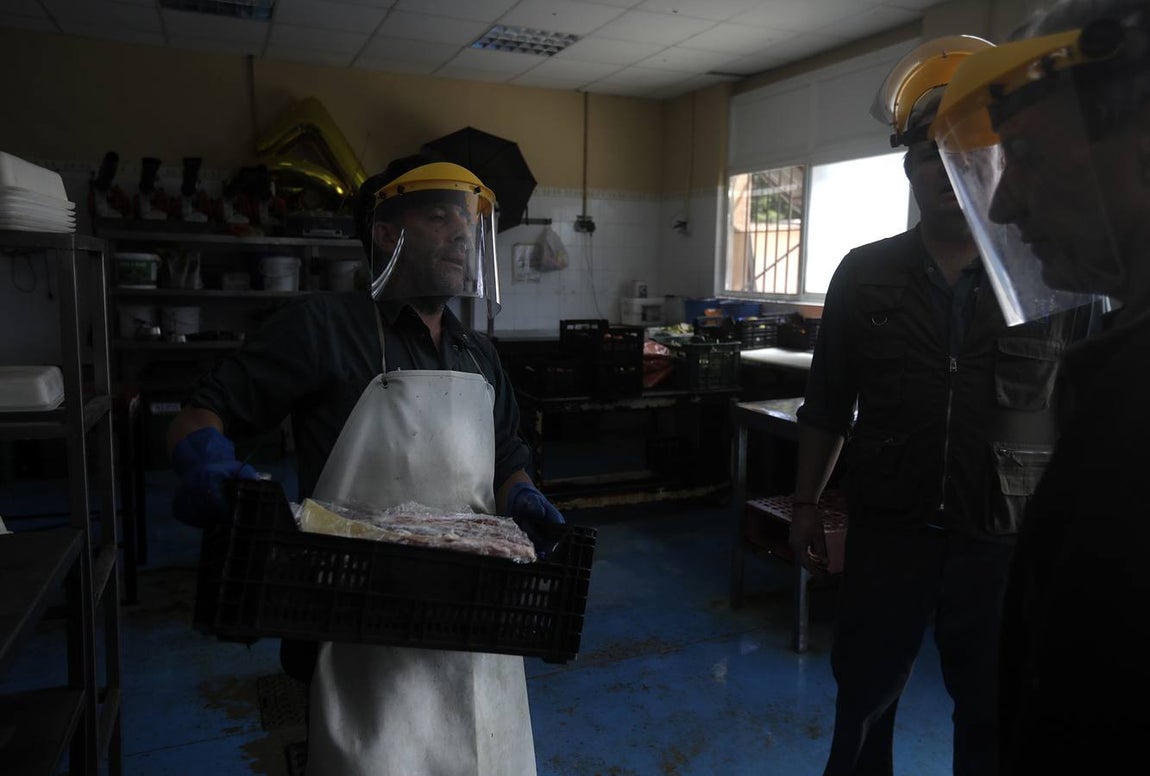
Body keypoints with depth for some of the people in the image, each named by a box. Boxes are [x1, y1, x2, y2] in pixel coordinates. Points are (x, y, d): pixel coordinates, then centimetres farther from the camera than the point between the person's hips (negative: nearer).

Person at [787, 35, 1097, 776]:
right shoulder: (864, 275, -1)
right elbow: (826, 404, 4)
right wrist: (806, 504, 4)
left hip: (1008, 541, 0)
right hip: (888, 531, 1)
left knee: (996, 717, 17)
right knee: (863, 693, 18)